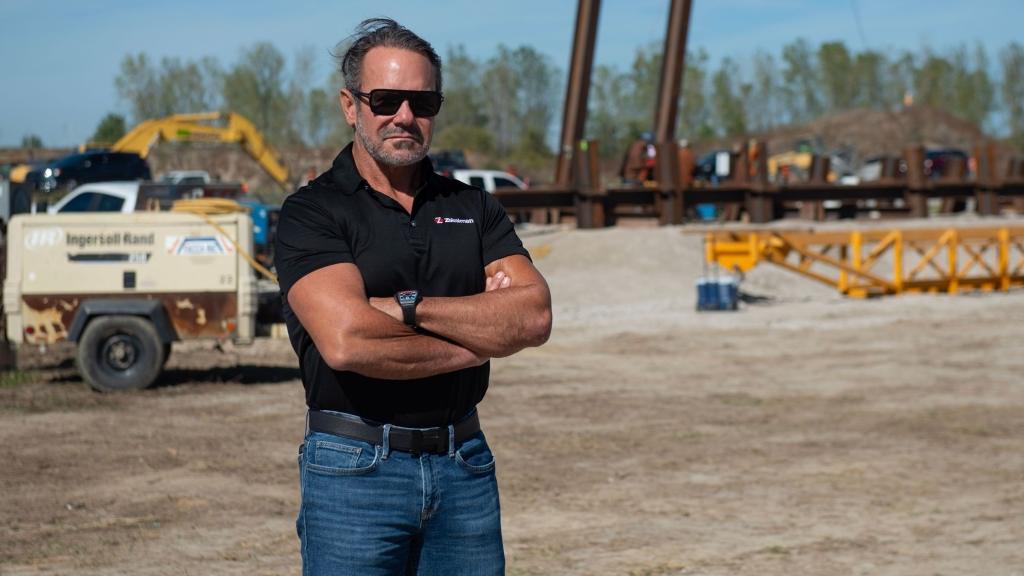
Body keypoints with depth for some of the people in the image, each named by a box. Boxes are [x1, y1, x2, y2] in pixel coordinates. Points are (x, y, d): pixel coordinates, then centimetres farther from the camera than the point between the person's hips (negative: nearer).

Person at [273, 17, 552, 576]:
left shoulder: (473, 208, 11)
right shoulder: (312, 213, -4)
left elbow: (534, 316, -4)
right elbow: (346, 342, -20)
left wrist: (411, 306, -14)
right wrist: (476, 340, -8)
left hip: (464, 463, 4)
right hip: (355, 467, -4)